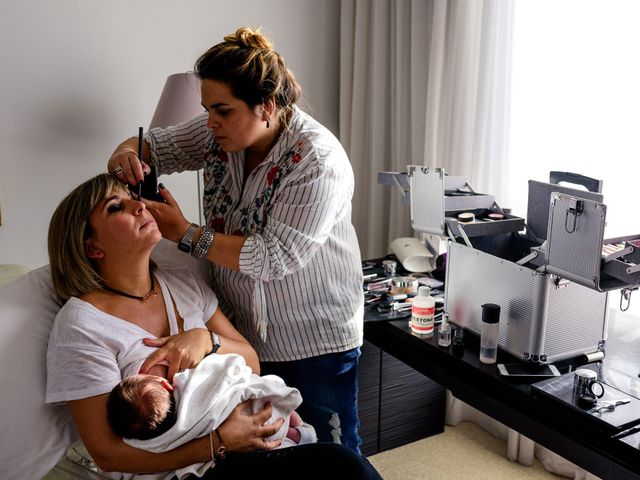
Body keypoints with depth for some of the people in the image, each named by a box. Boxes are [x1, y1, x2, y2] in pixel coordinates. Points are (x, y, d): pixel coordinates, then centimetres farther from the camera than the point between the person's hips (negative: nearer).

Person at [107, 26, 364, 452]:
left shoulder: (318, 161, -25)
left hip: (315, 341, -6)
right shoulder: (221, 132, -5)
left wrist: (186, 233, -25)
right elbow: (153, 145, 9)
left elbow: (275, 257, -27)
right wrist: (127, 154, -15)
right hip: (243, 331, 6)